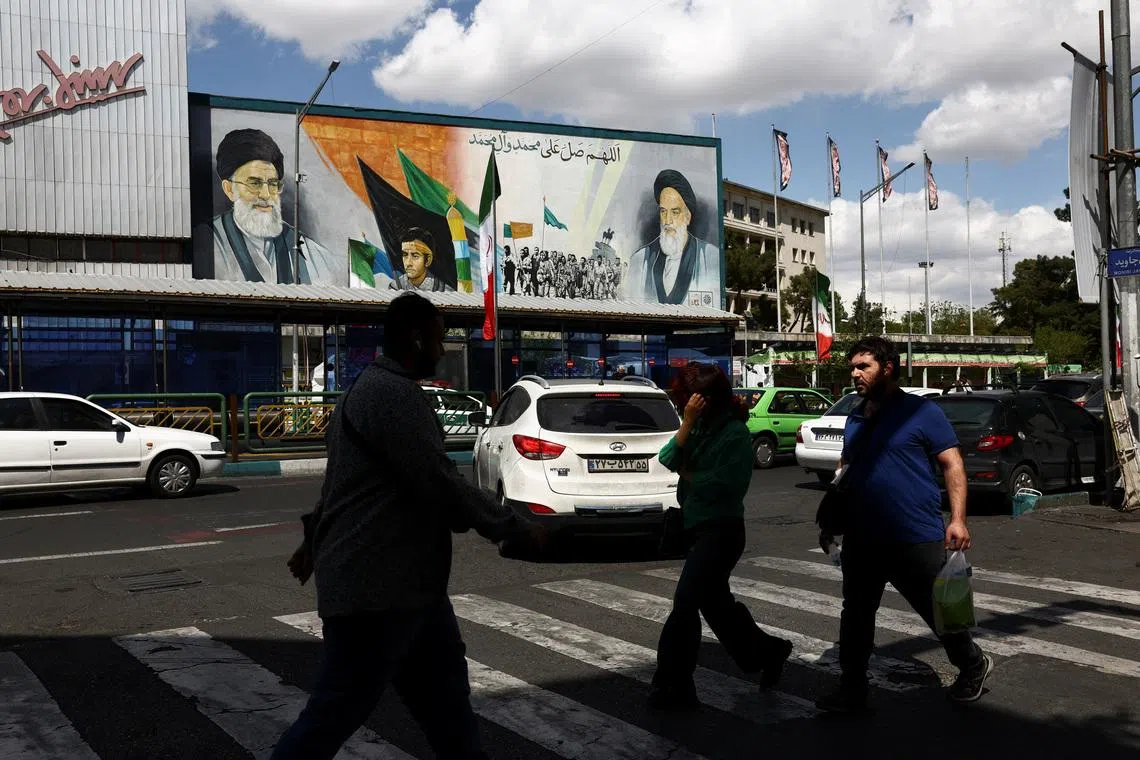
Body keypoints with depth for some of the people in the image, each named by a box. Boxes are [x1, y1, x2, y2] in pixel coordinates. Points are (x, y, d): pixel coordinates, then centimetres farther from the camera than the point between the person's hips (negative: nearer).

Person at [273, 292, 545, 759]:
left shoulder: (380, 390, 17)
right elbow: (440, 484, -22)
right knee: (337, 712, -1)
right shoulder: (392, 394, -18)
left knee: (446, 700, 16)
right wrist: (514, 529, -12)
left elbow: (346, 479, 27)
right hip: (375, 588, -11)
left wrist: (315, 540, 36)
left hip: (407, 584, 11)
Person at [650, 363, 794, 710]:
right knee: (715, 602, 18)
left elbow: (725, 485, -21)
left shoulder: (735, 433, -13)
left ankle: (672, 687, -5)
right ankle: (768, 652, 38)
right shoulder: (702, 426, 8)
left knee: (685, 603, -12)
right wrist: (687, 424, -15)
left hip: (720, 529, -9)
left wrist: (690, 477, -6)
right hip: (697, 527, 9)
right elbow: (668, 460, -3)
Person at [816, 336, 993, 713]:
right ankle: (852, 690, 22)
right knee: (856, 614, 10)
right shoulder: (855, 419, 10)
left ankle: (973, 666, 36)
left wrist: (957, 519, -17)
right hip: (861, 540, 6)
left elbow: (953, 465, -9)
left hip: (916, 539, -6)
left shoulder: (922, 411, -8)